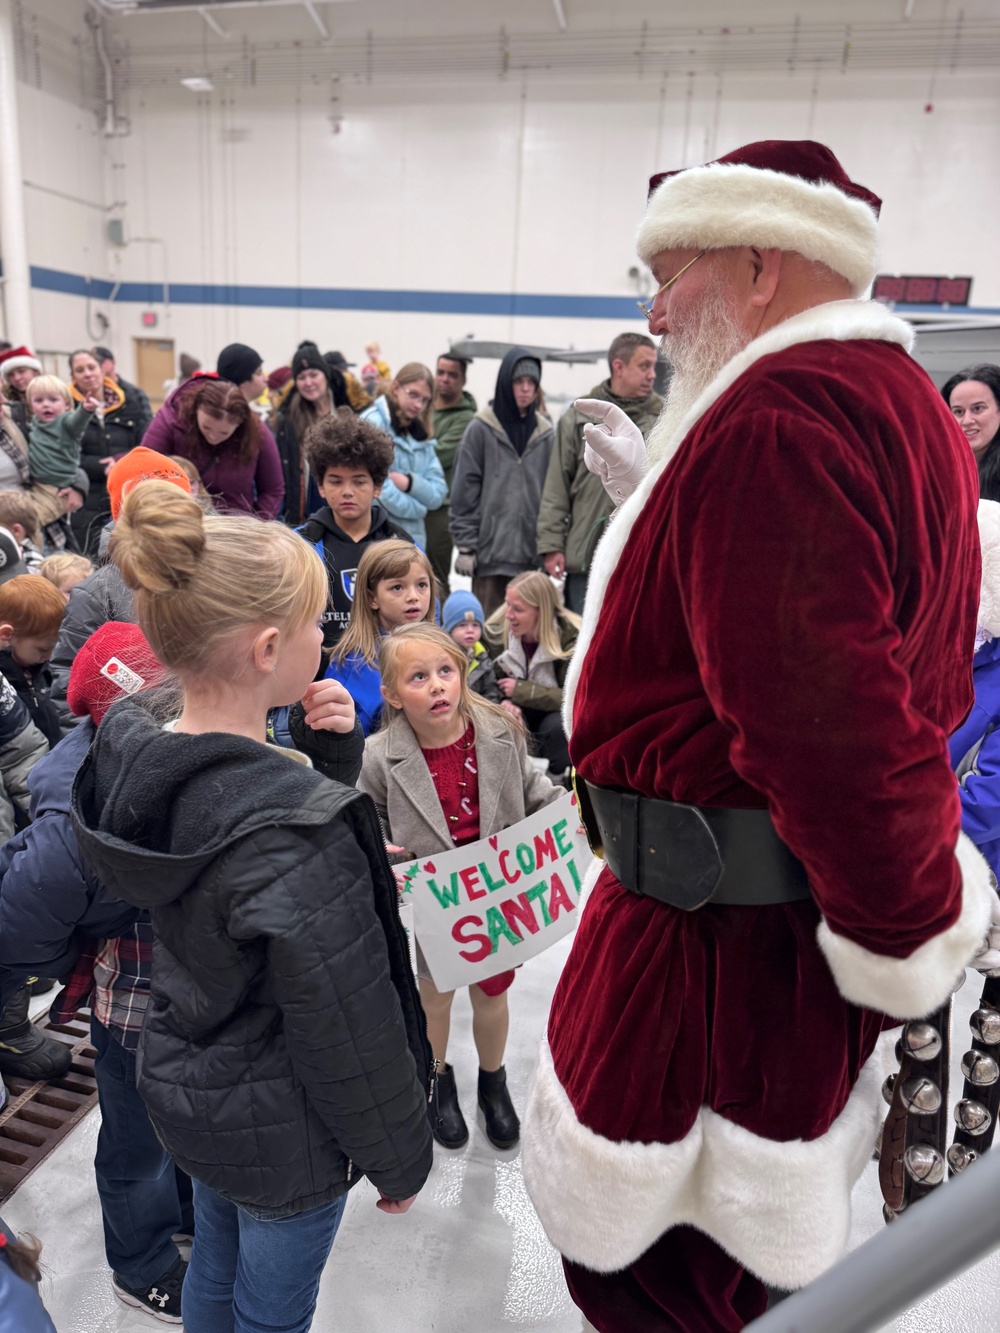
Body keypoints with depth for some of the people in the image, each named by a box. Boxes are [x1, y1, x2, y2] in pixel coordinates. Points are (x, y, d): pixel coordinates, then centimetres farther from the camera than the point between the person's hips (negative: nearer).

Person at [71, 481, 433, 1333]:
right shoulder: (297, 837, -36)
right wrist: (400, 1158, -9)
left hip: (177, 1086, 7)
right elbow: (347, 1032, -25)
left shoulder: (126, 758, -13)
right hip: (281, 1133, -6)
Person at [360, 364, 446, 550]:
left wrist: (410, 482, -13)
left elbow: (438, 493, 7)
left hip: (414, 540, 7)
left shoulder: (421, 434, 14)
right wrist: (416, 506, -4)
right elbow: (380, 490, -19)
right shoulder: (373, 423, -9)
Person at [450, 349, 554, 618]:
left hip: (532, 551, 3)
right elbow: (465, 490, -1)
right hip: (491, 549, -3)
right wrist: (465, 545, -5)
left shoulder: (545, 432, 10)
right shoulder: (481, 429, 1)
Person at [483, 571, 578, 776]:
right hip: (519, 712, 2)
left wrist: (520, 689, -27)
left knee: (557, 726, -36)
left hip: (556, 713, -2)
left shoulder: (570, 637, -23)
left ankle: (559, 780, -5)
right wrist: (504, 703, -30)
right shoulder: (494, 633, -14)